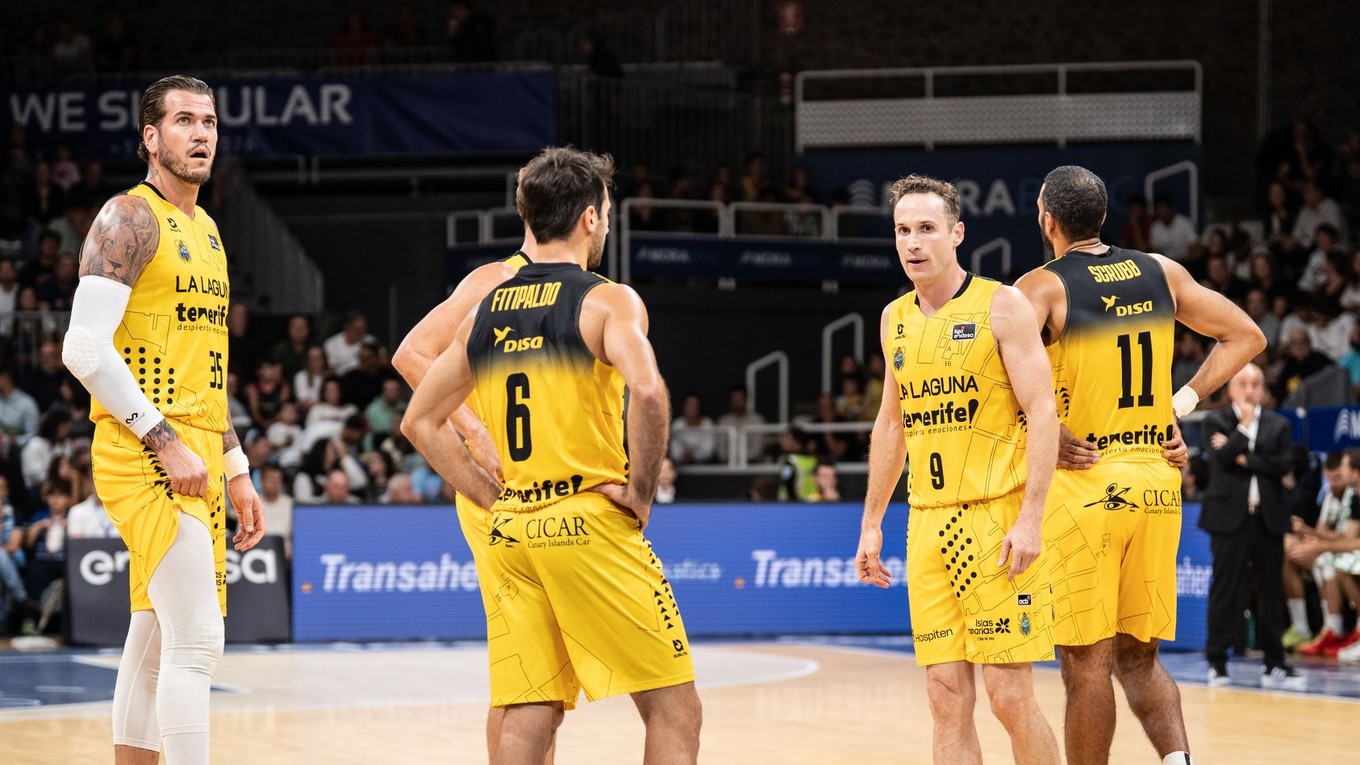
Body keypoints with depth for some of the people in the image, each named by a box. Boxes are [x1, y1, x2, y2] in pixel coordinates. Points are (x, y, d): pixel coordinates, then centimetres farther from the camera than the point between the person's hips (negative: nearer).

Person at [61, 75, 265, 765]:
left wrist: (237, 472, 21)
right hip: (144, 452, -9)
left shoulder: (204, 230, 20)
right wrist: (166, 442, -21)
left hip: (196, 456, 9)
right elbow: (84, 348, -18)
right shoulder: (130, 218, -8)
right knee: (197, 641, -17)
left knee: (155, 646, 11)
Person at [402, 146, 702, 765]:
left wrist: (494, 498, 14)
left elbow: (420, 422, 16)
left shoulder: (485, 312, 12)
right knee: (673, 710, 1)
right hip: (592, 526, -6)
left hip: (511, 531, 6)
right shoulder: (607, 300, -6)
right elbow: (648, 393, -25)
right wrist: (640, 492, -13)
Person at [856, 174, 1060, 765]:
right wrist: (871, 523, 21)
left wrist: (1030, 519, -17)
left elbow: (1042, 412, -10)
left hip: (998, 517, -6)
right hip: (928, 522, 6)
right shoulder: (895, 319, 13)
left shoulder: (1001, 305, -5)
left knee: (1010, 695, -8)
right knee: (947, 698, 1)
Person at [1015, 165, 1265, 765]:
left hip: (1082, 485, -5)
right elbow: (1246, 337, 14)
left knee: (1087, 663, 1)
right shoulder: (1160, 273, 8)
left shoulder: (1043, 287, -9)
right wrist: (1182, 404, 11)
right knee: (1138, 657, 14)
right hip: (1157, 484, 5)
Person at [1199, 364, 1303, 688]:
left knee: (1270, 590, 4)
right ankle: (1217, 662, 5)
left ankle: (1275, 665, 8)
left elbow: (1285, 463, -4)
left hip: (1268, 517, 3)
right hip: (1230, 516, -3)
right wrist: (1244, 425, -12)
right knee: (1225, 589, -1)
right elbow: (1222, 458, -13)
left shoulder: (1278, 425, 11)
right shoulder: (1216, 422, 3)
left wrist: (1246, 460, -10)